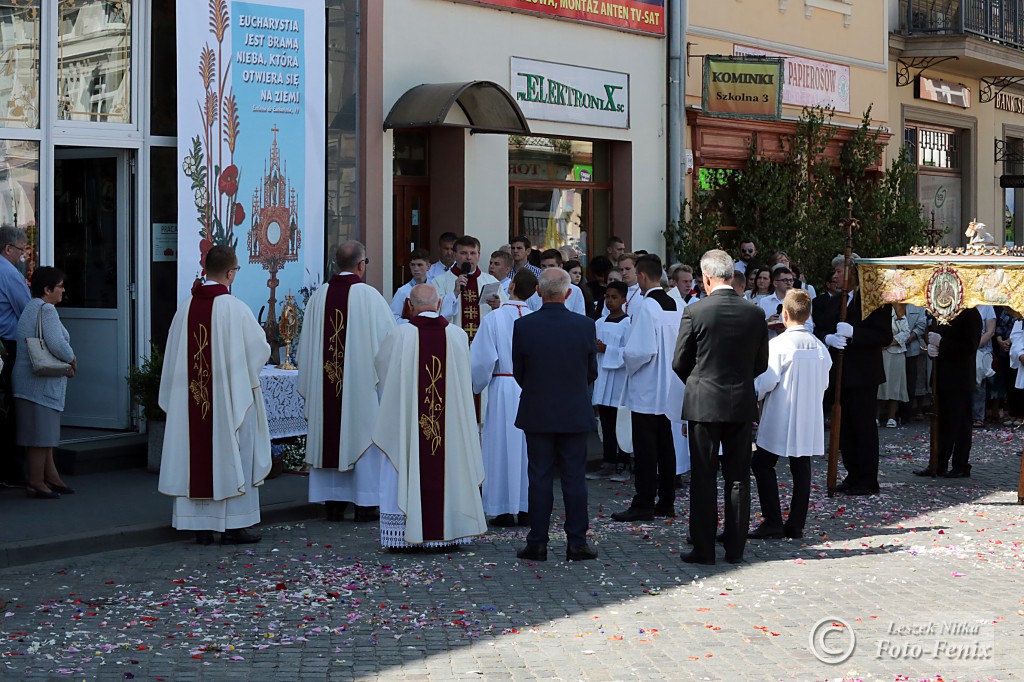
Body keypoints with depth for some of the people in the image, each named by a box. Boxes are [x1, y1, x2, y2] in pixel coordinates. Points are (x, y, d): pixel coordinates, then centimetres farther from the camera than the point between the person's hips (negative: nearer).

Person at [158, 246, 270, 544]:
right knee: (231, 455, 3)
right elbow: (260, 350, -4)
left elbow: (173, 356, 7)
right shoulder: (235, 308, -13)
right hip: (230, 395, -5)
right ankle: (233, 526, 6)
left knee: (196, 455, 9)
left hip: (192, 397, 5)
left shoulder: (185, 307, 1)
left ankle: (201, 526, 12)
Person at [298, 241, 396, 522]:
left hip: (325, 382, 4)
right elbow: (389, 338, -5)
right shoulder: (369, 296, -10)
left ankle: (332, 503, 12)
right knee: (362, 434, 3)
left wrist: (310, 386, 18)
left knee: (329, 435, 9)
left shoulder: (319, 296, 2)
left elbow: (307, 343, 8)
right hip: (362, 381, -4)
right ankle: (364, 505, 4)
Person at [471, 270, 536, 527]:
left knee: (503, 445, 4)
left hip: (503, 390, -2)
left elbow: (482, 360, -7)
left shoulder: (494, 319, -9)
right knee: (529, 447, 9)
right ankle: (527, 509, 12)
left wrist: (478, 384, 11)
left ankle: (505, 510, 5)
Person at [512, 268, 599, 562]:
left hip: (536, 413, 0)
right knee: (574, 479, 7)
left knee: (539, 479, 6)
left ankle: (537, 543, 9)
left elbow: (518, 372, 0)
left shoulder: (523, 326, -10)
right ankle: (576, 543, 8)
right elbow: (592, 372, 1)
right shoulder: (585, 325, -8)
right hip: (575, 414, 0)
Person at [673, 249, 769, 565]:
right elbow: (761, 364, 7)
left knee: (704, 478, 3)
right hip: (742, 404, 3)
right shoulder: (755, 314, -2)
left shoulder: (695, 312, -12)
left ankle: (703, 548, 5)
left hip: (703, 403, -3)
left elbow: (680, 363, -4)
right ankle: (735, 548, 13)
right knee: (738, 478, 9)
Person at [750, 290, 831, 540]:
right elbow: (824, 382, 11)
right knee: (801, 468, 8)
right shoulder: (820, 346, 3)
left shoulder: (778, 344, -14)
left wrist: (753, 397, 3)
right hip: (809, 421, 5)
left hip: (780, 419, -5)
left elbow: (767, 381, -15)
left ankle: (773, 521, -2)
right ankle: (796, 524, 10)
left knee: (762, 464, 4)